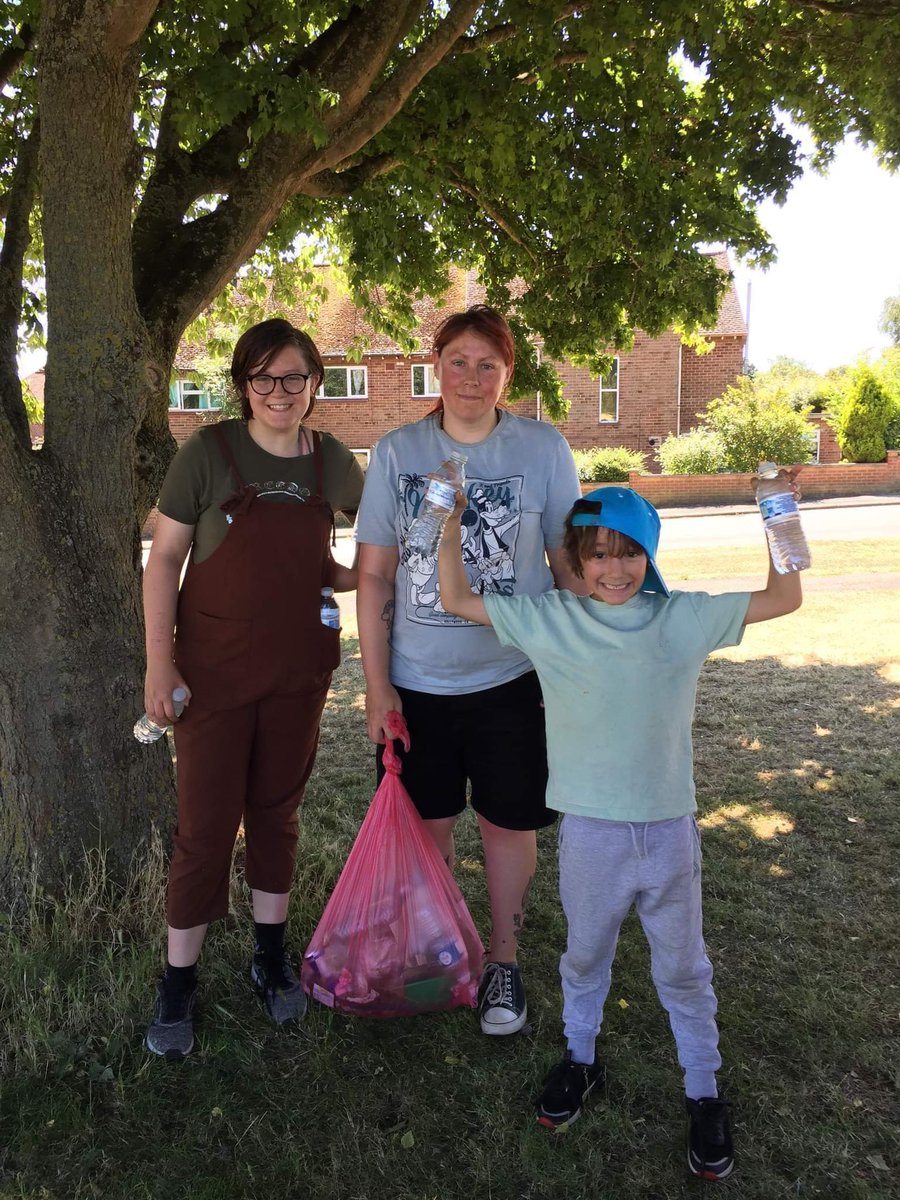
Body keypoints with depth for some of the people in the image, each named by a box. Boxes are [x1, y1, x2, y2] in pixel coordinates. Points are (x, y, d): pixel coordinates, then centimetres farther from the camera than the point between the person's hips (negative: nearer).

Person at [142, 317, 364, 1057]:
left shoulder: (334, 462, 0)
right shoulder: (208, 453, -9)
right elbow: (164, 558, -7)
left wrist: (358, 575, -2)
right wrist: (159, 662, -11)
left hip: (299, 671, 3)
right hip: (213, 670, -3)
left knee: (277, 811, 16)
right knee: (207, 823, 3)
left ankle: (271, 956, 33)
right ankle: (179, 981, 22)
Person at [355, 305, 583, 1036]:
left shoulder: (544, 449, -4)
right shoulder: (397, 452, -3)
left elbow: (571, 566, 2)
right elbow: (374, 576, -1)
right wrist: (377, 686, -4)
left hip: (513, 678, -1)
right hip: (418, 681, 1)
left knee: (508, 822, 11)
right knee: (428, 823, 14)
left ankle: (504, 961, 34)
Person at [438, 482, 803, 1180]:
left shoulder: (686, 619, -5)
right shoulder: (550, 622, -7)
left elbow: (784, 599, 0)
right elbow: (457, 600, -3)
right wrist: (451, 522, -11)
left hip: (670, 827, 0)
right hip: (590, 829, 0)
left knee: (684, 969, 17)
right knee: (585, 955, 22)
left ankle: (705, 1091, 39)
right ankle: (581, 1058, 48)